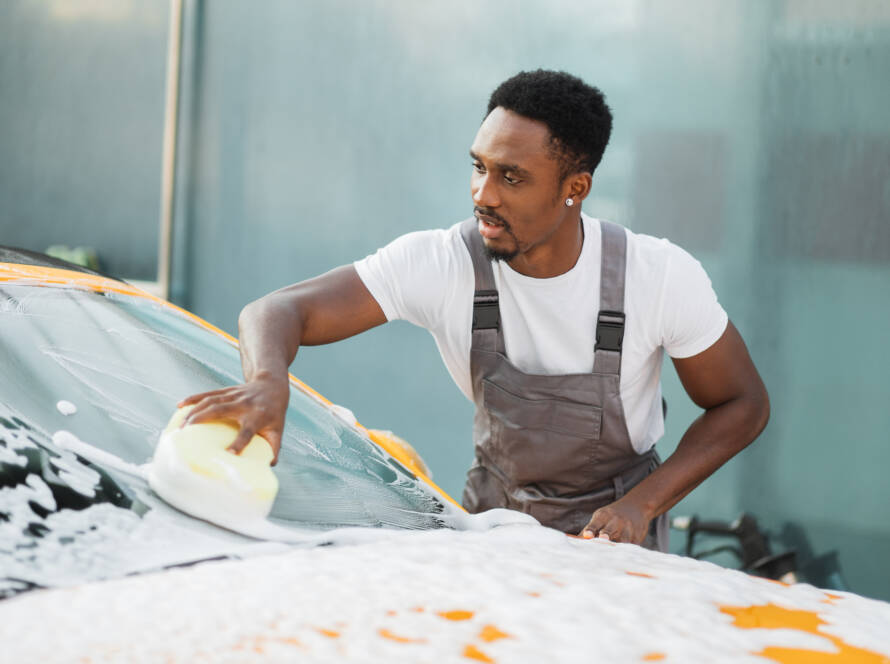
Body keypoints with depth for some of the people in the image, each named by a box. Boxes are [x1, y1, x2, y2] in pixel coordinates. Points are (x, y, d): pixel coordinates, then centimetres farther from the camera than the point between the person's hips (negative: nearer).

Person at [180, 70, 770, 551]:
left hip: (615, 525, -1)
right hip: (496, 513, 2)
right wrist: (269, 381, -47)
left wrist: (642, 505, -18)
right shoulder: (443, 264, -20)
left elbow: (743, 405, -6)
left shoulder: (662, 275, -19)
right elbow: (279, 312, -23)